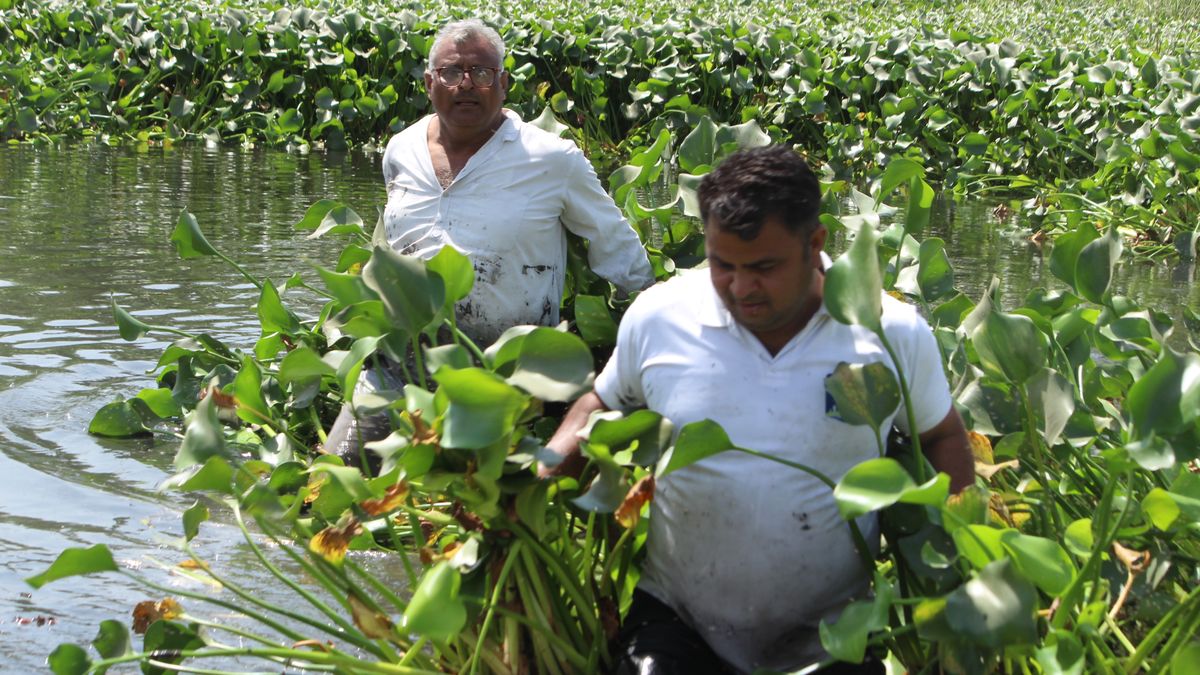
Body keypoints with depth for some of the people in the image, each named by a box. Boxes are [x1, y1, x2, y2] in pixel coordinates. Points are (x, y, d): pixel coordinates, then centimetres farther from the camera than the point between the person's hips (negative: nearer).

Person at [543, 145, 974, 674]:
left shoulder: (895, 334, -4)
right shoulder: (657, 318, -3)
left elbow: (941, 437, 12)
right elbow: (603, 405, 16)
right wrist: (541, 473, -1)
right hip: (678, 621, 0)